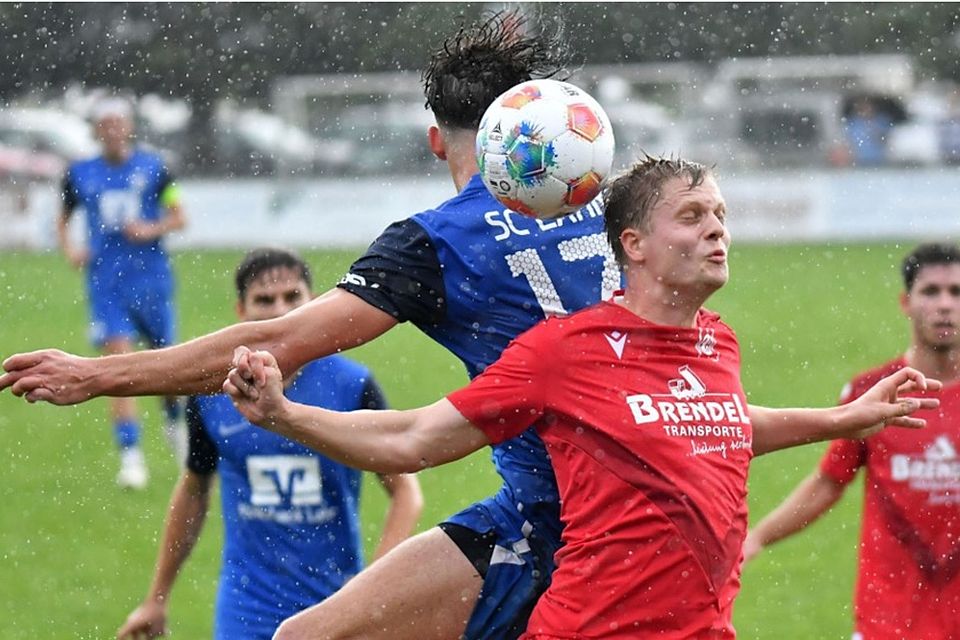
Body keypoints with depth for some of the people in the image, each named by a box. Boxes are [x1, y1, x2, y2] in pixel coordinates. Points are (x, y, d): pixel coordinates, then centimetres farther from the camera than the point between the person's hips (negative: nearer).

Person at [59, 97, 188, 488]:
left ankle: (175, 422, 40)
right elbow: (63, 220, 17)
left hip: (151, 277, 0)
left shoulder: (152, 168, 1)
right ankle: (130, 455, -13)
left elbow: (178, 217, 5)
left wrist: (151, 230, -14)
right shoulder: (80, 174, 5)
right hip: (105, 279, 0)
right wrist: (70, 250, -2)